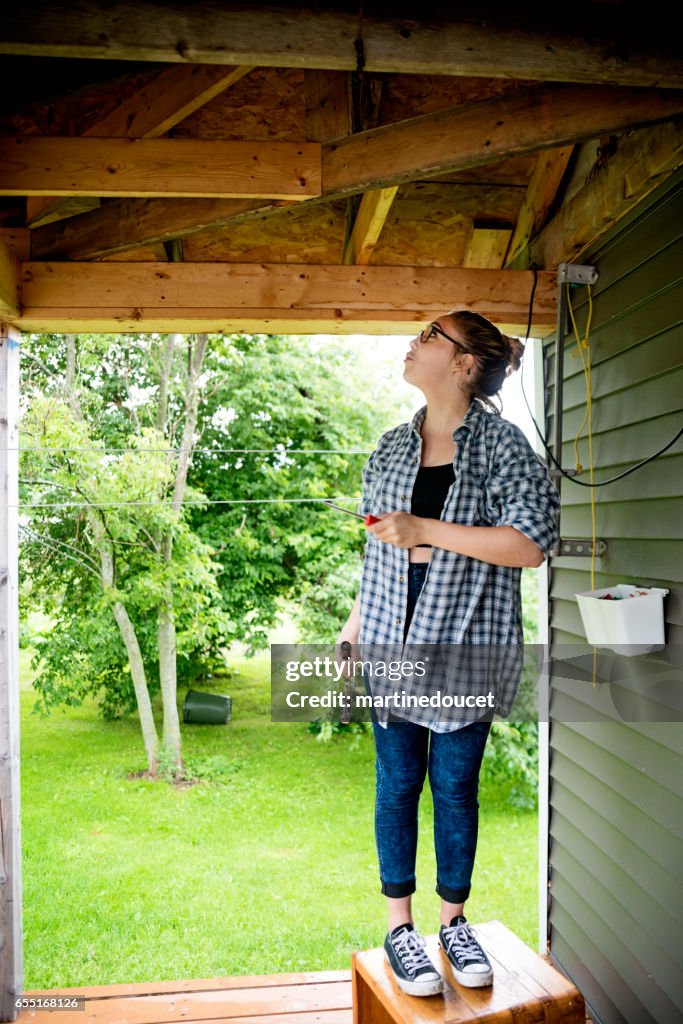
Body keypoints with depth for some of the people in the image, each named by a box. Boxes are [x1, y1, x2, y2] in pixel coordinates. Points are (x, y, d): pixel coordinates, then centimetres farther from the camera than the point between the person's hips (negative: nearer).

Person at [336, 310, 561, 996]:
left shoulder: (501, 444, -5)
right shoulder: (392, 447, 9)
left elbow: (533, 543, -17)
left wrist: (425, 531, -19)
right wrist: (350, 634, 14)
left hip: (465, 648, -3)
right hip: (394, 643, 3)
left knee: (456, 786, 9)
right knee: (397, 783, 9)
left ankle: (453, 922, 30)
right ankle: (398, 928, 25)